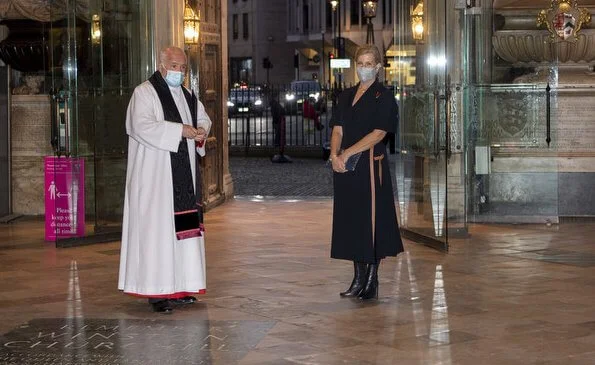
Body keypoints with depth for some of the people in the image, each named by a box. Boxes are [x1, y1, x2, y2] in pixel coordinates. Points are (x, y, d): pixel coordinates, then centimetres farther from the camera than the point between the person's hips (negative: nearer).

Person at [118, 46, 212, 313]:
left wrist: (201, 130, 1)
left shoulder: (186, 96, 17)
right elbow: (141, 125, -20)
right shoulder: (144, 93, -6)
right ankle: (156, 291, -8)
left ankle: (179, 286, 13)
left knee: (183, 228, 6)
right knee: (157, 228, -9)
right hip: (154, 174, -7)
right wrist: (179, 130, -23)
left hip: (183, 174, 8)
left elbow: (203, 117, 26)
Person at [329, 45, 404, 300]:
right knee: (351, 220, 7)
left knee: (372, 219, -4)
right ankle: (359, 278, 15)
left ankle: (372, 280, 2)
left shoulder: (383, 97, -3)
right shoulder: (346, 96, 16)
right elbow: (338, 129, 9)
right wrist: (335, 155, -10)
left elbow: (378, 133, -12)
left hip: (370, 163, -6)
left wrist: (347, 153, -16)